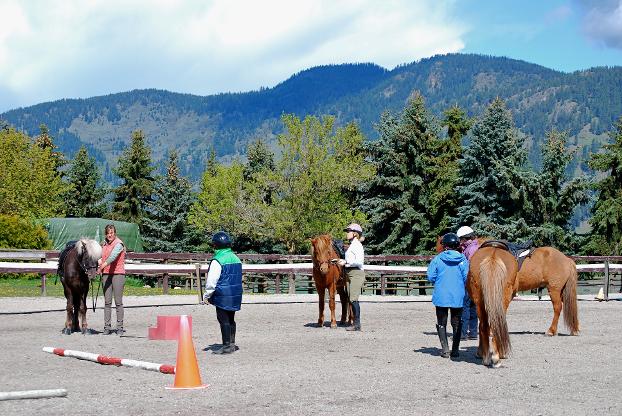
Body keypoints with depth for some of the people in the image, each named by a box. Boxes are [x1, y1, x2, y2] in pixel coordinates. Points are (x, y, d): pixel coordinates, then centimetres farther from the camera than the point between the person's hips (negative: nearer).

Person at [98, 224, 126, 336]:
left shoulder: (119, 244, -8)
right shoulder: (104, 244, 13)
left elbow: (112, 257, -22)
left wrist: (103, 266, -33)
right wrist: (99, 262, 2)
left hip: (118, 274, -6)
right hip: (106, 274, 6)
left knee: (118, 302, -2)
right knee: (107, 302, 5)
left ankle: (120, 327, 3)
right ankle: (107, 327, 7)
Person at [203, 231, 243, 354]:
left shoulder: (217, 261, -15)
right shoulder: (236, 259, 11)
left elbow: (211, 281, -14)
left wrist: (206, 295, -2)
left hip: (223, 297, -8)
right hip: (235, 295, 8)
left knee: (224, 320, -3)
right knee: (231, 320, 15)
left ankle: (226, 346, -2)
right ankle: (232, 344, 20)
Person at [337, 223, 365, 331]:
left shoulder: (357, 245, -12)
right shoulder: (351, 245, 17)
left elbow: (359, 261, -20)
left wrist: (346, 262, -15)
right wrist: (343, 261, 8)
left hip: (356, 274, -10)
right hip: (349, 274, 10)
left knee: (353, 299, -11)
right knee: (351, 300, 10)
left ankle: (357, 324, -9)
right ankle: (355, 323, 14)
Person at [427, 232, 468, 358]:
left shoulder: (437, 259, -7)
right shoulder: (462, 259, -5)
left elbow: (431, 277, -7)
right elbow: (467, 278, -7)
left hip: (441, 296, -1)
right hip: (458, 296, 1)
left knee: (442, 323, 9)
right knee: (456, 323, 13)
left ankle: (445, 349, 3)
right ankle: (455, 349, 13)